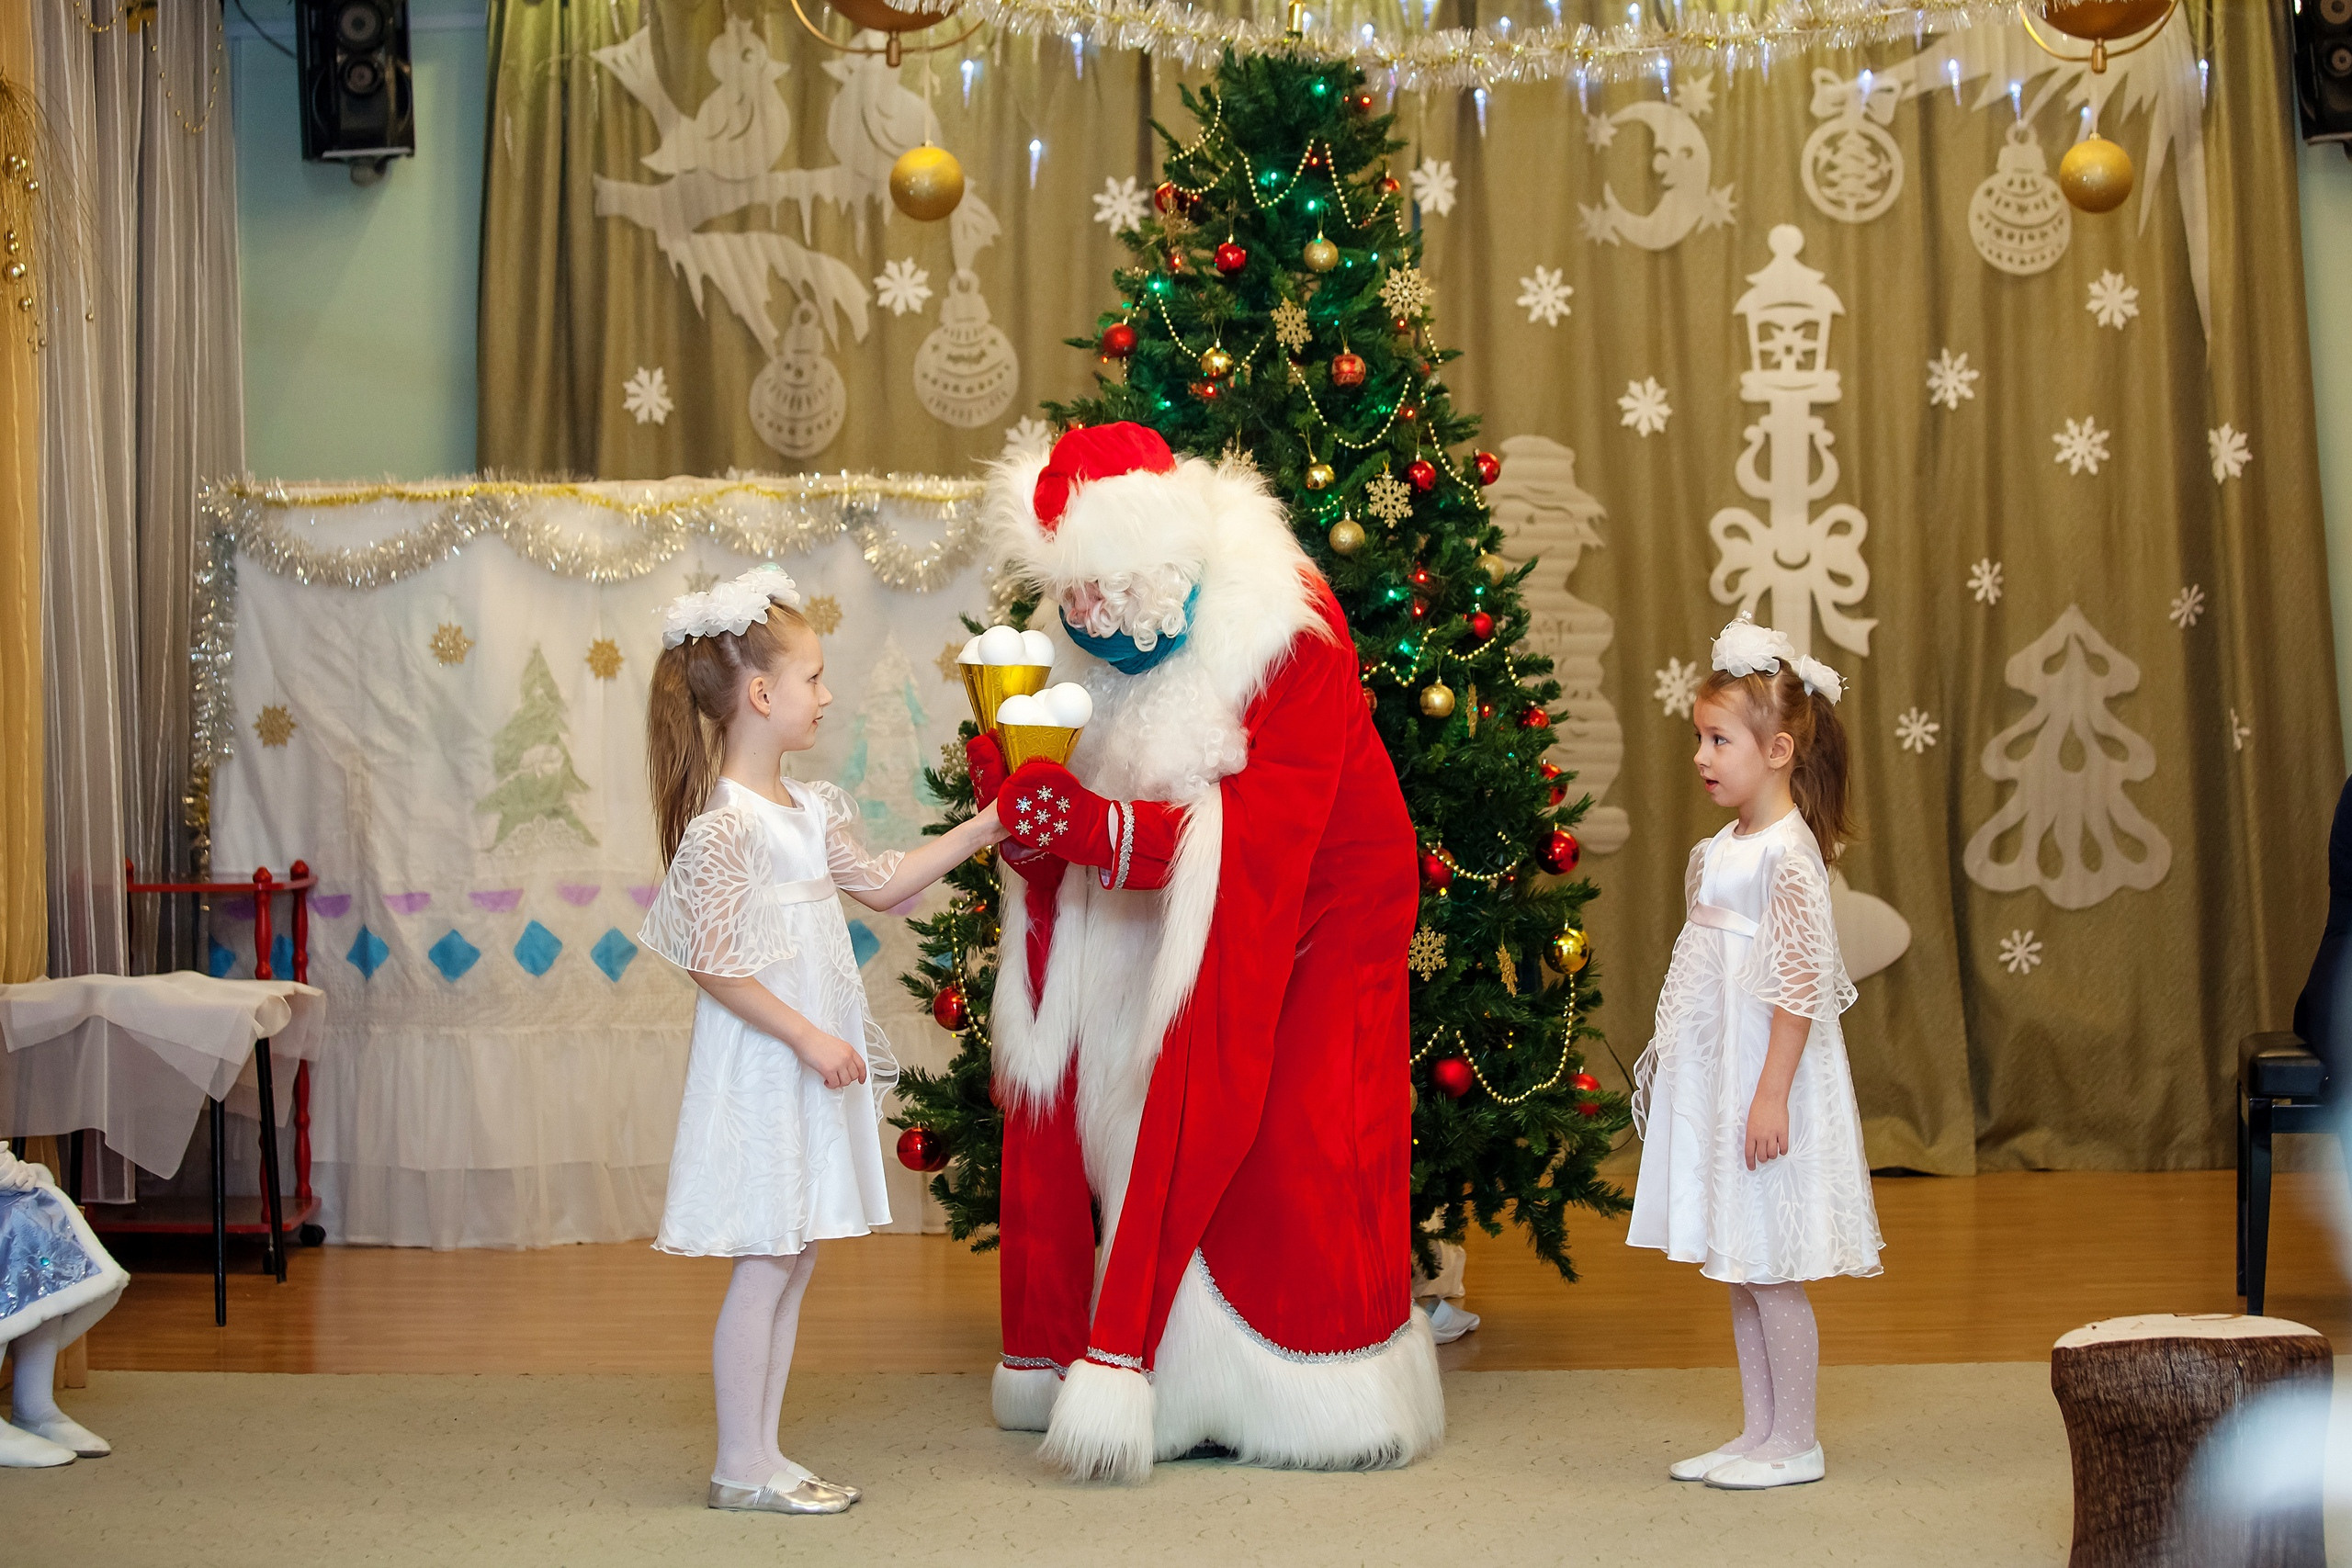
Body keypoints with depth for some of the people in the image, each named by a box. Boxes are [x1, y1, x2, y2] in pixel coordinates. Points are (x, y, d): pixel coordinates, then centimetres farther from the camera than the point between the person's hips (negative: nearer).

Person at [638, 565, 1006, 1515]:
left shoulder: (809, 810, 10)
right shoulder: (721, 828, -17)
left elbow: (881, 884, 20)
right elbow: (713, 964, -19)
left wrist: (978, 831, 15)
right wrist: (806, 1036, -20)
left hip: (813, 1065, 9)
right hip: (760, 1069, -9)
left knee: (793, 1259, 12)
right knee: (764, 1266, -4)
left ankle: (761, 1453, 19)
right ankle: (741, 1467, 5)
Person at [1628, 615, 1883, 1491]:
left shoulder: (1789, 853, -15)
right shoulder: (1722, 849, 12)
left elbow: (1801, 982, -19)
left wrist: (1772, 1092, -22)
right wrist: (1674, 1063, 20)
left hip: (1766, 1075, -9)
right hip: (1713, 1075, 9)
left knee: (1770, 1269, -2)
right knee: (1736, 1268, 13)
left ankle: (1795, 1443, 8)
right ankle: (1759, 1433, 21)